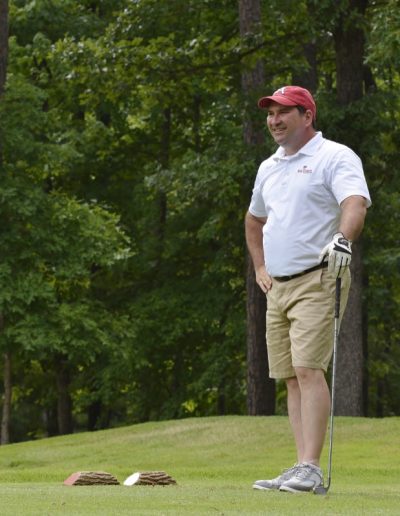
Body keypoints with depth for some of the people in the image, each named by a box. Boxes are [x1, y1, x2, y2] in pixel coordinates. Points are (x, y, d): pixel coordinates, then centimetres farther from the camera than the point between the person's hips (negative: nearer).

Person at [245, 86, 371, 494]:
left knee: (308, 369, -18)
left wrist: (343, 239, -43)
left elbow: (355, 203, -24)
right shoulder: (269, 168, 18)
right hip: (278, 287, 8)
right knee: (291, 378, 5)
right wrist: (260, 267, 23)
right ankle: (302, 470, 5)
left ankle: (310, 468, -22)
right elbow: (254, 220, 34)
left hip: (317, 281, -8)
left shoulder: (335, 157, -6)